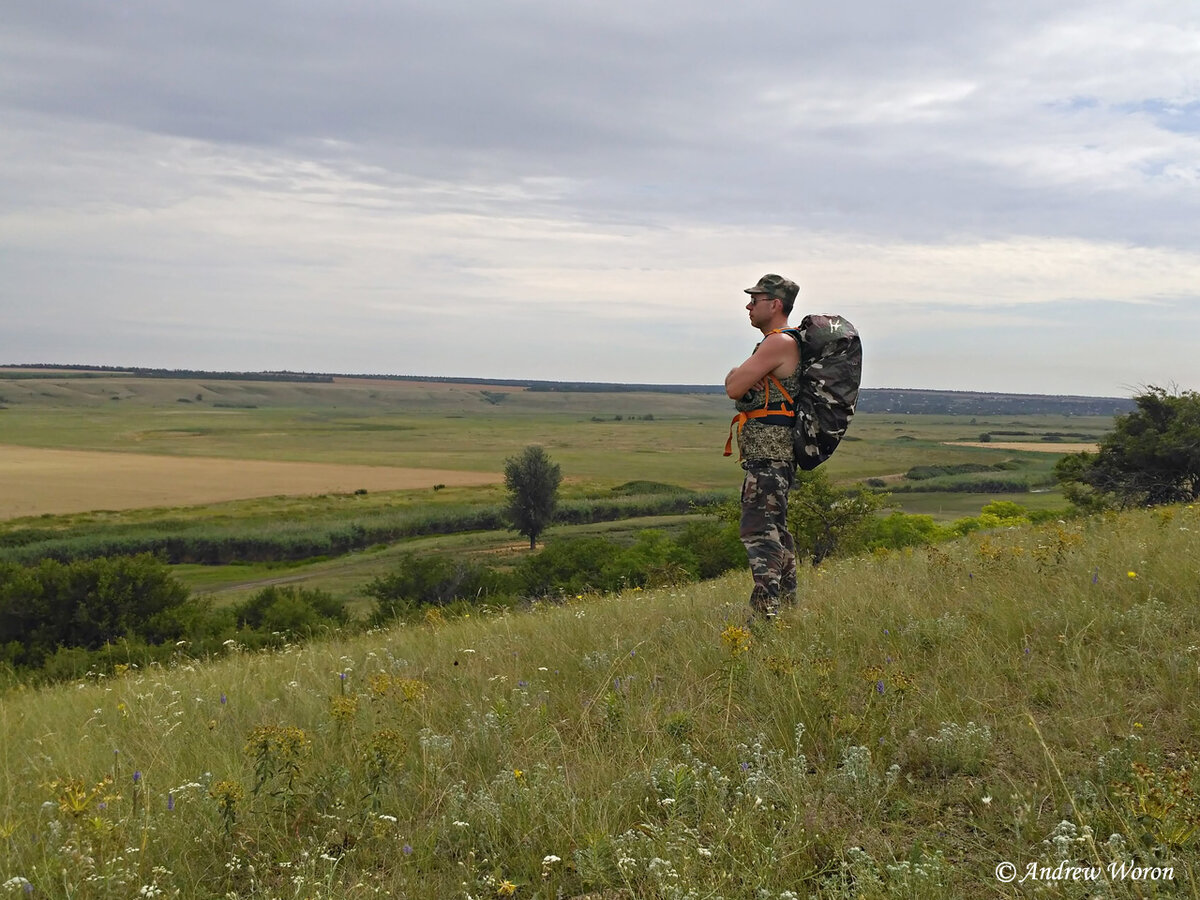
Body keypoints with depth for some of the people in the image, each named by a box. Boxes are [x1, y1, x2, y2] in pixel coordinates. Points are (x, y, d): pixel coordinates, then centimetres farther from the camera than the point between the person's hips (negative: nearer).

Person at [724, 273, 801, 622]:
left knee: (759, 530, -15)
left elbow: (733, 388, -18)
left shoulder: (780, 343, -15)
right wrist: (739, 376, -6)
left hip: (771, 455, -11)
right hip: (768, 454, 11)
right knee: (774, 528, 17)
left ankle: (765, 612, -19)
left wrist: (737, 377, 4)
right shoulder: (774, 344, 19)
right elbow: (734, 384, 16)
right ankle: (788, 605, 25)